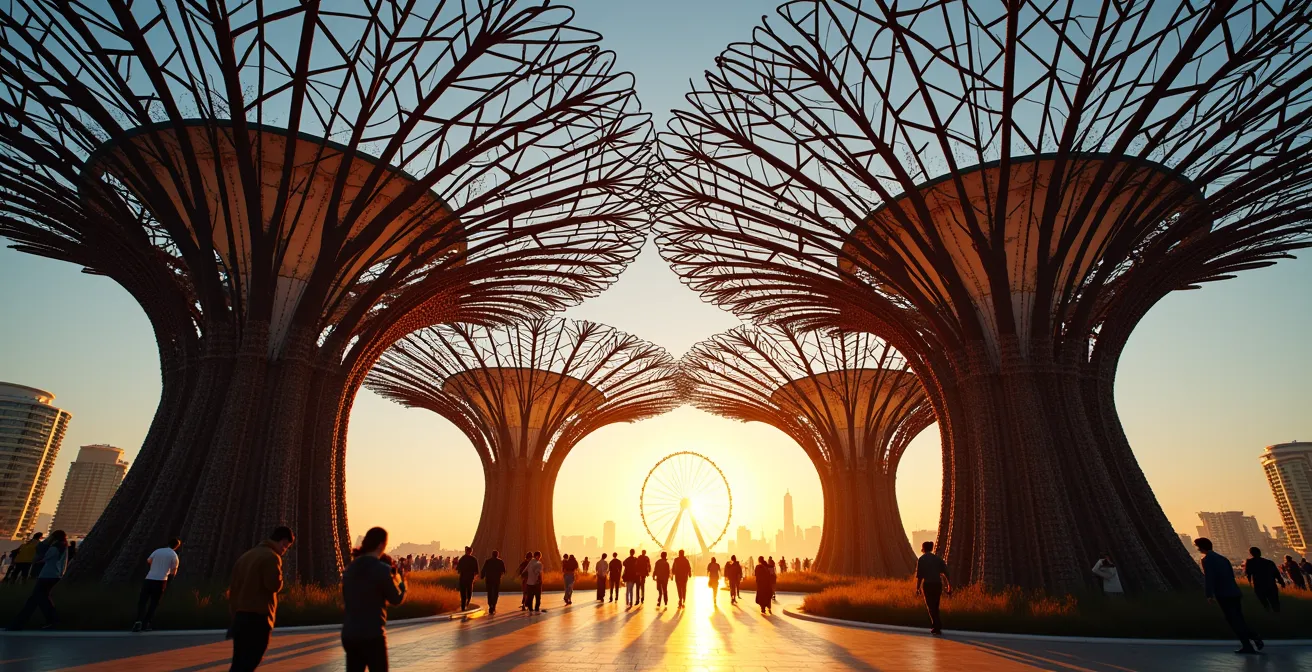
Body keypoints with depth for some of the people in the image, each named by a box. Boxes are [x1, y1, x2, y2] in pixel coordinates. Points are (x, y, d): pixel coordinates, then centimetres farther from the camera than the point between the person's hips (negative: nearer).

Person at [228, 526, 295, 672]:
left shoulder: (245, 556, 16)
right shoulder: (271, 557, -10)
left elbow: (232, 588, 17)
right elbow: (274, 584, -20)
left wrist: (235, 614, 20)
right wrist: (279, 574, 1)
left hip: (240, 616, 8)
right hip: (258, 618, -8)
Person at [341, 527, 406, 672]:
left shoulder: (350, 568, 5)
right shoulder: (381, 569, -15)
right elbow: (397, 599, -5)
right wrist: (401, 578, 12)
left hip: (349, 634, 6)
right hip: (372, 635, -6)